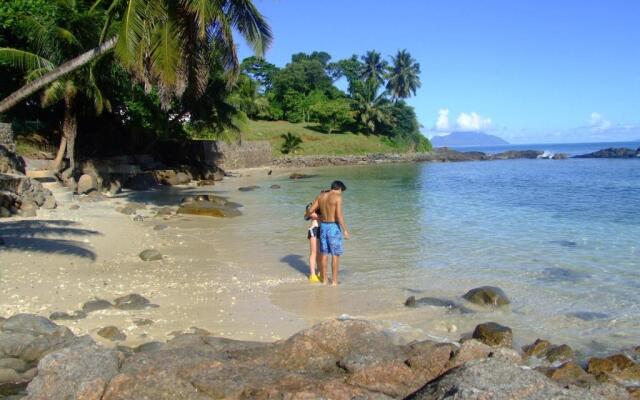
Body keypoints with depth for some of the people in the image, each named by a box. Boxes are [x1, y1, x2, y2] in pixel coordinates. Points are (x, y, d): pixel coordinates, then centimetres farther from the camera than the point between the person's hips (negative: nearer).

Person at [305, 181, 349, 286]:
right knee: (336, 254, 2)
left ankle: (324, 279, 18)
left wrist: (307, 215, 32)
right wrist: (345, 230, -15)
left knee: (324, 253, 12)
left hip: (323, 226, 6)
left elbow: (310, 210, 9)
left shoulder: (320, 196, 6)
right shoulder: (337, 197, -12)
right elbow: (339, 215, -20)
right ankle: (334, 281, 4)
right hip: (334, 227, -6)